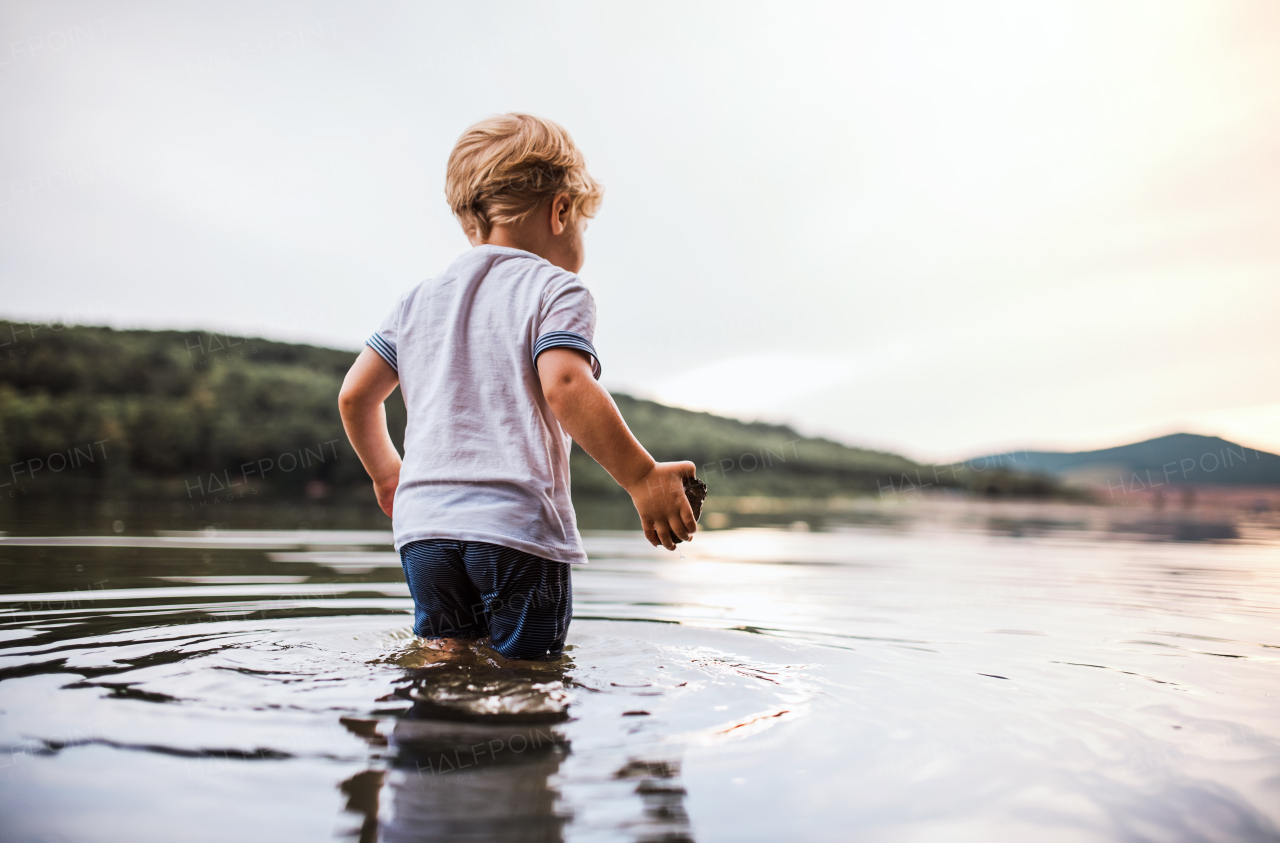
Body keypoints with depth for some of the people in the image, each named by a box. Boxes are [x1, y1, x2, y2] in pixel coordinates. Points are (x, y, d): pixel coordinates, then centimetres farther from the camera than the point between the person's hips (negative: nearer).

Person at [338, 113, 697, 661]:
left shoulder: (420, 300, 16)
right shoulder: (557, 289, -2)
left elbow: (355, 394, 17)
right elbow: (563, 386, -19)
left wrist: (385, 471, 32)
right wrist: (640, 477, -17)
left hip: (424, 520, 5)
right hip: (517, 523, -5)